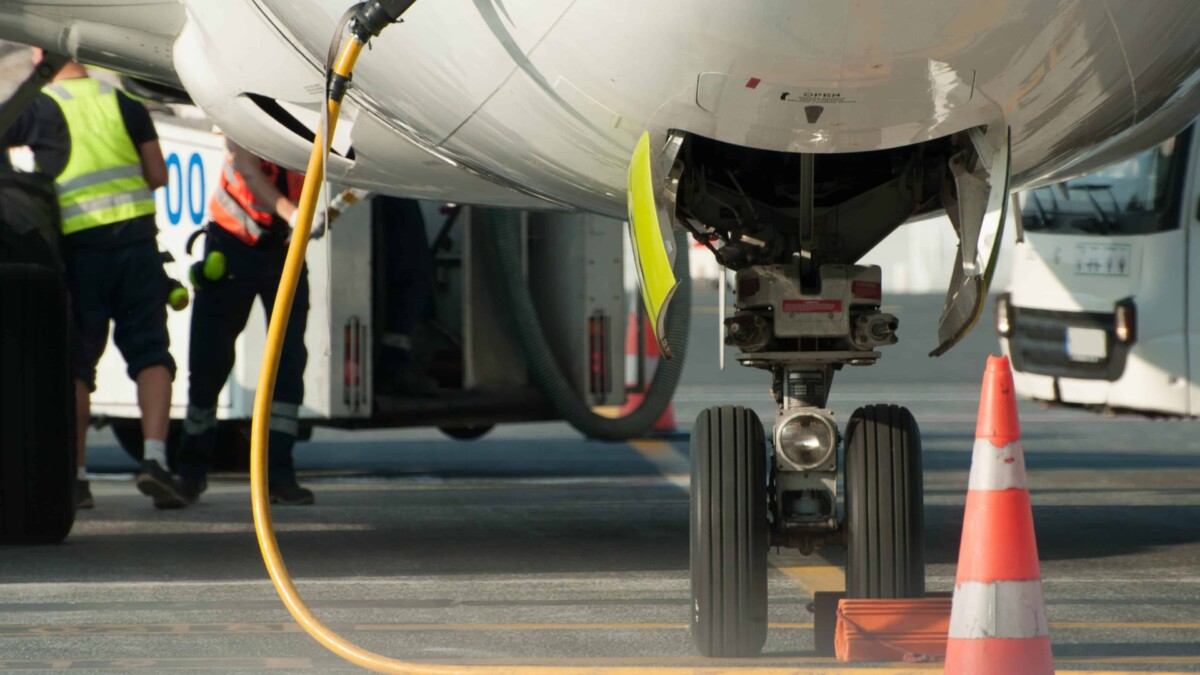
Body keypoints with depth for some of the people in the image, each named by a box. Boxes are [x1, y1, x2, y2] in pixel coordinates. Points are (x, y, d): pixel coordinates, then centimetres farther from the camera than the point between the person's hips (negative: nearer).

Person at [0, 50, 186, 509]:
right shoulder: (124, 102, 9)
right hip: (135, 237, 2)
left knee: (76, 361, 6)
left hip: (79, 244, -2)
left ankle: (75, 475, 5)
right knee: (150, 351, 3)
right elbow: (158, 175, 10)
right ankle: (154, 457, -14)